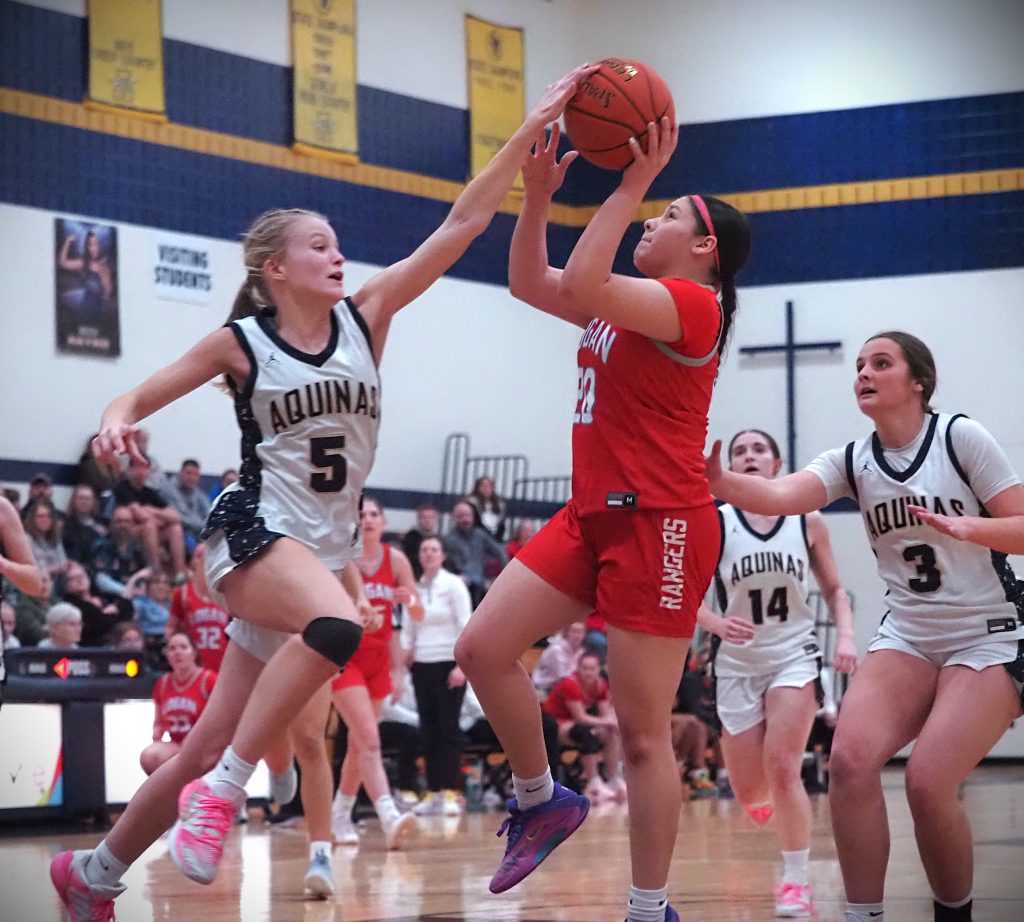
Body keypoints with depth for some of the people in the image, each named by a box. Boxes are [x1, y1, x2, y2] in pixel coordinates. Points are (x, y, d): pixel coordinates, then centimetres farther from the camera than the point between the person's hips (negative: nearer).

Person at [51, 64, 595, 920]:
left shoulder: (365, 318, 3)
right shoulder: (240, 343, -3)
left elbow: (463, 222, -3)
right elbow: (137, 399, 7)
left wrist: (535, 126, -9)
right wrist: (117, 423, -18)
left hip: (325, 549, 4)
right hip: (254, 533, -4)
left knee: (208, 746, 6)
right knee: (336, 624, -38)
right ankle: (222, 791, -29)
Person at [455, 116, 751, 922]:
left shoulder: (692, 304, -11)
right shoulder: (628, 301, 17)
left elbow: (580, 286, -25)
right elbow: (530, 283, 21)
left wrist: (634, 183, -20)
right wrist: (538, 194, 8)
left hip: (660, 523, -9)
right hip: (596, 515, 9)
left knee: (643, 732, -6)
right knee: (484, 648, -2)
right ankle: (542, 800, 16)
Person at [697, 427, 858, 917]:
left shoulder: (808, 522, -2)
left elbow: (833, 588, 9)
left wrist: (845, 636, -8)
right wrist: (717, 623, -25)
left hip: (794, 656, -1)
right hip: (737, 664, 1)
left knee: (783, 768, -20)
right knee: (749, 794, 6)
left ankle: (796, 882, -9)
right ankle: (765, 797, 46)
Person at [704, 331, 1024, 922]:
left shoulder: (961, 437, -9)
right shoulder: (853, 462, 2)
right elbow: (780, 496, -18)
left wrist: (966, 527, -28)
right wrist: (718, 481, -38)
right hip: (908, 636, 4)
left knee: (927, 781, -21)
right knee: (851, 758, -21)